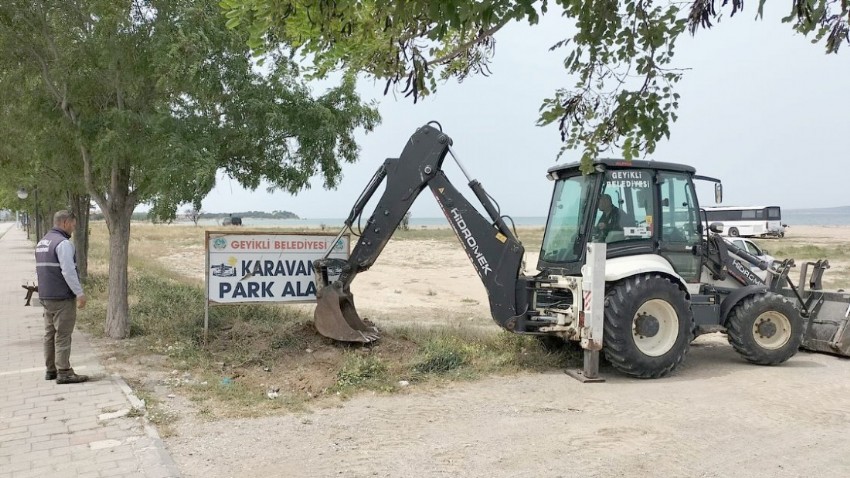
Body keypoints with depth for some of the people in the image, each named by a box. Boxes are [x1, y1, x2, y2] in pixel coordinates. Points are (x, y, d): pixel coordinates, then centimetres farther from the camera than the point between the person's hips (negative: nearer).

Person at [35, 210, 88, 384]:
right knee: (63, 335, -6)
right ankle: (64, 372, -4)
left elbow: (40, 270, 19)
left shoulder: (42, 243, 15)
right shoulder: (63, 243, -15)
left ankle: (51, 370, 20)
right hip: (63, 297, -9)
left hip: (46, 296, 9)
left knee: (50, 334, 13)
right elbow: (68, 271, -21)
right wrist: (80, 293, -17)